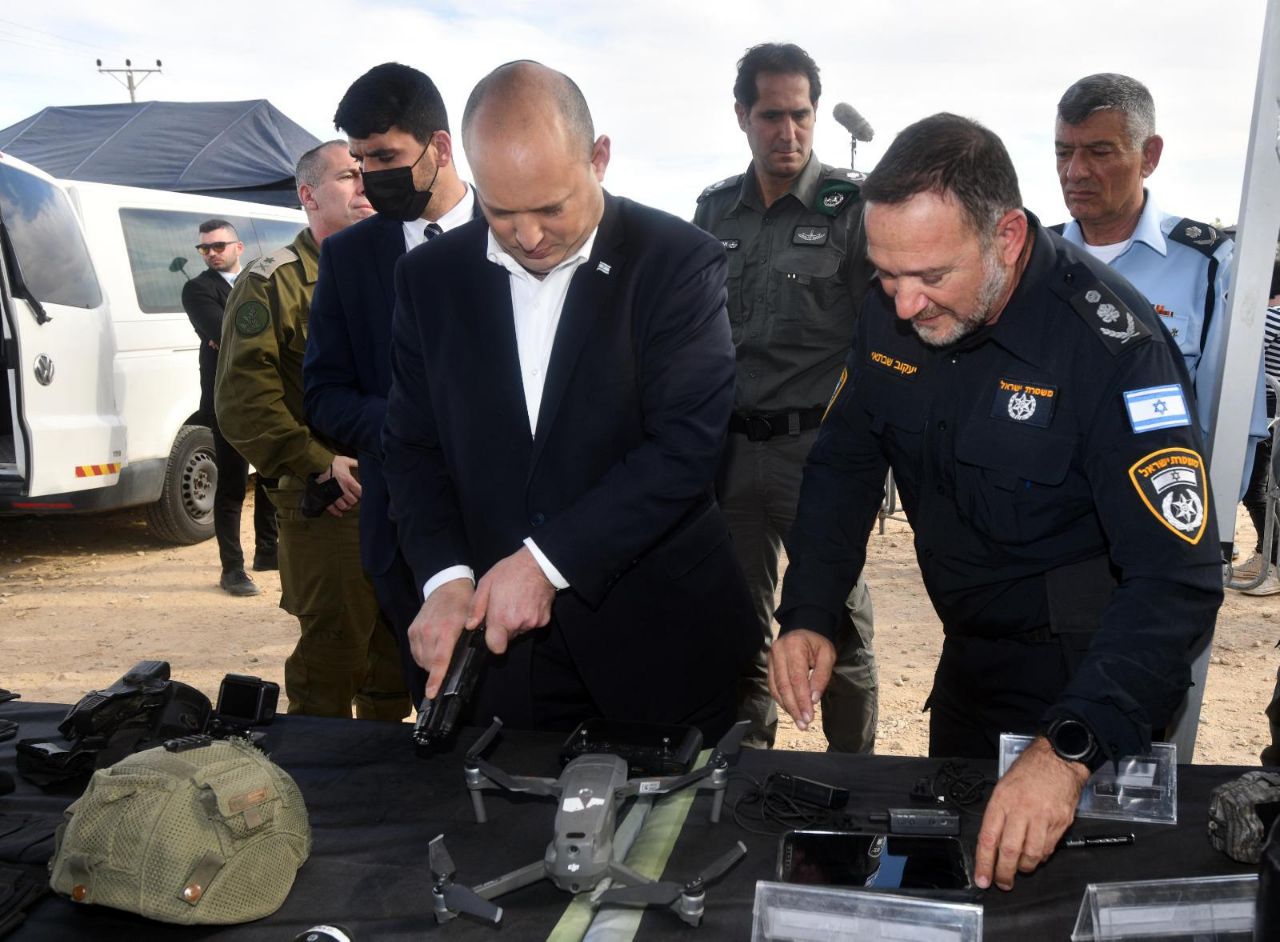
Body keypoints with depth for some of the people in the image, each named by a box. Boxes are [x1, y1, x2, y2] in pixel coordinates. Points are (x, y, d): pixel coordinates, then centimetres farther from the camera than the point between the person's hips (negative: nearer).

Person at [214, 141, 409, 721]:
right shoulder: (275, 283, -4)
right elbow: (244, 396, -13)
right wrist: (316, 462, -17)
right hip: (331, 502, -6)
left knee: (400, 649, 13)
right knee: (332, 649, -3)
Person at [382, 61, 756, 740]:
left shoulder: (679, 263, -10)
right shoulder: (432, 277, 2)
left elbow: (686, 444, -17)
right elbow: (412, 446, 4)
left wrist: (546, 559, -21)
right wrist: (446, 577, -12)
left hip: (658, 640, -2)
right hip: (498, 636, 3)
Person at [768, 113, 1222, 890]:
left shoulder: (1110, 345, -29)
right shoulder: (892, 312, -10)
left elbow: (1177, 578, -33)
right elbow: (845, 463, 1)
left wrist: (1070, 752, -45)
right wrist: (809, 615, -14)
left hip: (1088, 680, -5)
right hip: (970, 655, 6)